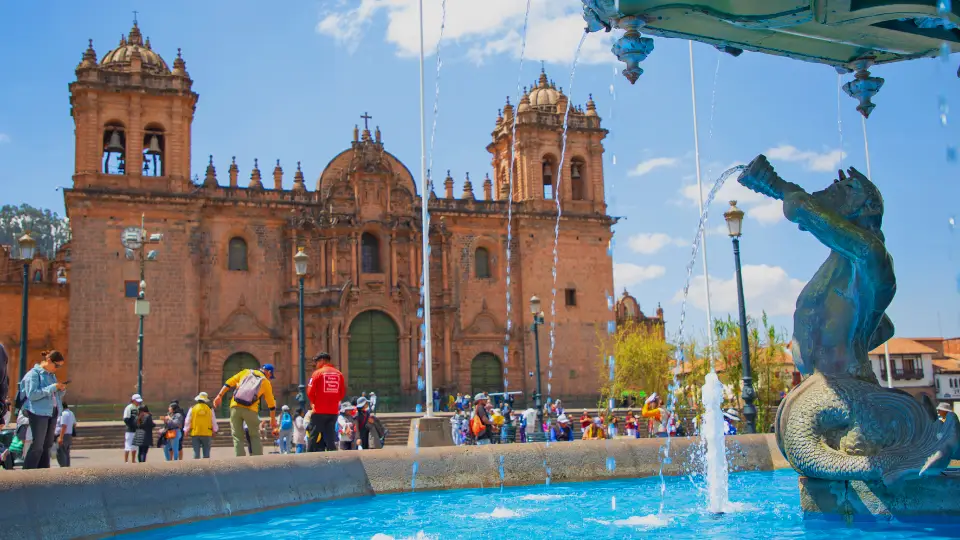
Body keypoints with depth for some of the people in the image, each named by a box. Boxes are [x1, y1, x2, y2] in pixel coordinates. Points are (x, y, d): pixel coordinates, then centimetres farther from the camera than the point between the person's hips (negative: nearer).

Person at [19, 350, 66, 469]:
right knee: (37, 446, -10)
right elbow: (31, 394, -19)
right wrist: (52, 387, -19)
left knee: (47, 446, 9)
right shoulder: (33, 374, -7)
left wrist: (61, 390, 2)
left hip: (52, 413, 8)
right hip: (38, 412, -8)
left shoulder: (52, 375, 16)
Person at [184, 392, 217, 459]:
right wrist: (214, 431, 19)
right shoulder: (210, 409, 3)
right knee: (206, 453, 4)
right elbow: (214, 422, 8)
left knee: (196, 453, 2)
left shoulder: (192, 409, 2)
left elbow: (187, 422, 4)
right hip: (207, 434, 0)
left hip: (195, 434, 0)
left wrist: (186, 431, 15)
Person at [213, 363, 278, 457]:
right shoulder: (266, 382, 13)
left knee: (237, 437, 8)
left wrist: (220, 396, 8)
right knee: (255, 437, 13)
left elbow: (229, 383, 8)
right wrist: (273, 420, 27)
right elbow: (271, 403, 18)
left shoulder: (246, 372, 18)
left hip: (235, 407, 2)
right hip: (250, 410, -1)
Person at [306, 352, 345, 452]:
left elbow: (310, 392, -7)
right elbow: (343, 393, 7)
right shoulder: (339, 374, 6)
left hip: (319, 411, -4)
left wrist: (313, 402, 11)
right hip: (334, 411, 4)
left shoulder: (318, 373, -6)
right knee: (331, 438, 9)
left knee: (314, 437, 4)